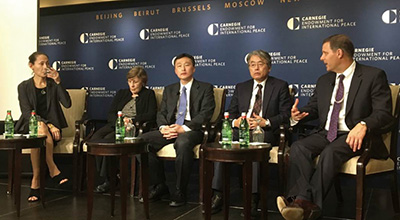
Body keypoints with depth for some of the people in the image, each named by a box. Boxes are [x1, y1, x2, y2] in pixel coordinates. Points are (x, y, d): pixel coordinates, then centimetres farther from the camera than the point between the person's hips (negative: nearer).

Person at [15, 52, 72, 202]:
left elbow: (67, 104, -8)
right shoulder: (24, 87, 5)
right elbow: (27, 113, -7)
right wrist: (47, 125, -21)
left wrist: (58, 82, -15)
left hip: (51, 128, 1)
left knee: (40, 133, -33)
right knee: (40, 129, -35)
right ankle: (53, 170, -32)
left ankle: (36, 181, -28)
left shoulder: (53, 84, 8)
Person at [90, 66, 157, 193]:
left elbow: (151, 115, -1)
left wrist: (131, 120, -14)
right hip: (115, 125, 5)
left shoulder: (149, 94, 14)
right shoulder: (121, 93, 27)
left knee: (108, 140, -31)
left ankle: (109, 179, -22)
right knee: (95, 138, -26)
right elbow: (111, 114, 15)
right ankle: (107, 178, -21)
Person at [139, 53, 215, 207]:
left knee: (182, 143, -40)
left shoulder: (205, 88, 9)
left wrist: (184, 128, -18)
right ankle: (158, 186, -8)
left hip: (192, 129, -5)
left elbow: (205, 113, -4)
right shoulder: (169, 90, 25)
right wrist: (163, 127, -7)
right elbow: (162, 113, 17)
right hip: (170, 129, 5)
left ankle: (180, 192, -25)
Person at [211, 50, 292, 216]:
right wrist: (235, 121, -8)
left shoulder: (280, 86, 11)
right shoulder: (241, 87, 23)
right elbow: (230, 113, 17)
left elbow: (286, 115, 2)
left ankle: (253, 198, -33)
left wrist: (266, 122, -15)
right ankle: (218, 194, -26)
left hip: (266, 132, -3)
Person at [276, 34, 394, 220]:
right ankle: (303, 200, -37)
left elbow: (384, 113, -10)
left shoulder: (374, 76, -1)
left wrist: (363, 125, -31)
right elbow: (312, 108, 25)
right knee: (298, 147, -24)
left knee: (330, 152, -35)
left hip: (353, 137, -5)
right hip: (326, 134, 6)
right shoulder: (324, 81, 19)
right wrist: (297, 115, 0)